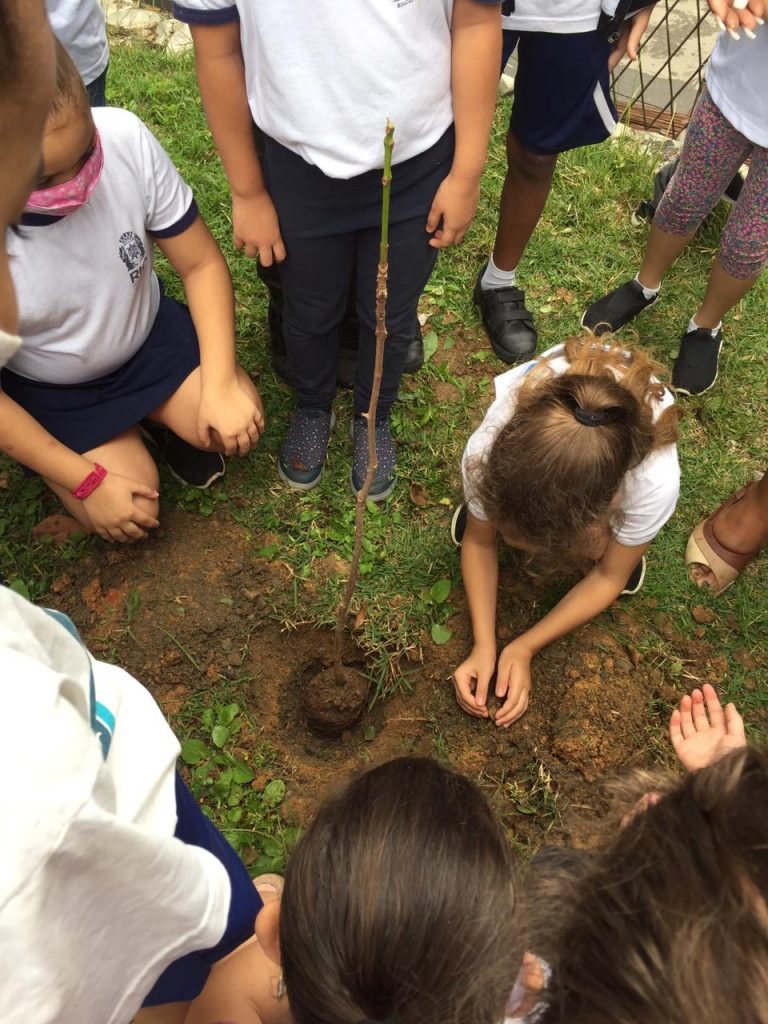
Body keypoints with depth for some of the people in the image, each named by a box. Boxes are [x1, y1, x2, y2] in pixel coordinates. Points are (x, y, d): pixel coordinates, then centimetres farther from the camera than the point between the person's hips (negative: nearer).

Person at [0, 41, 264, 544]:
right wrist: (88, 482, -19)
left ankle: (162, 417, 17)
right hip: (46, 388, -2)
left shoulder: (125, 138, -29)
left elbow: (201, 262, -15)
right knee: (129, 520, -12)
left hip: (146, 329, 2)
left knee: (240, 423, -15)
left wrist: (220, 384, -23)